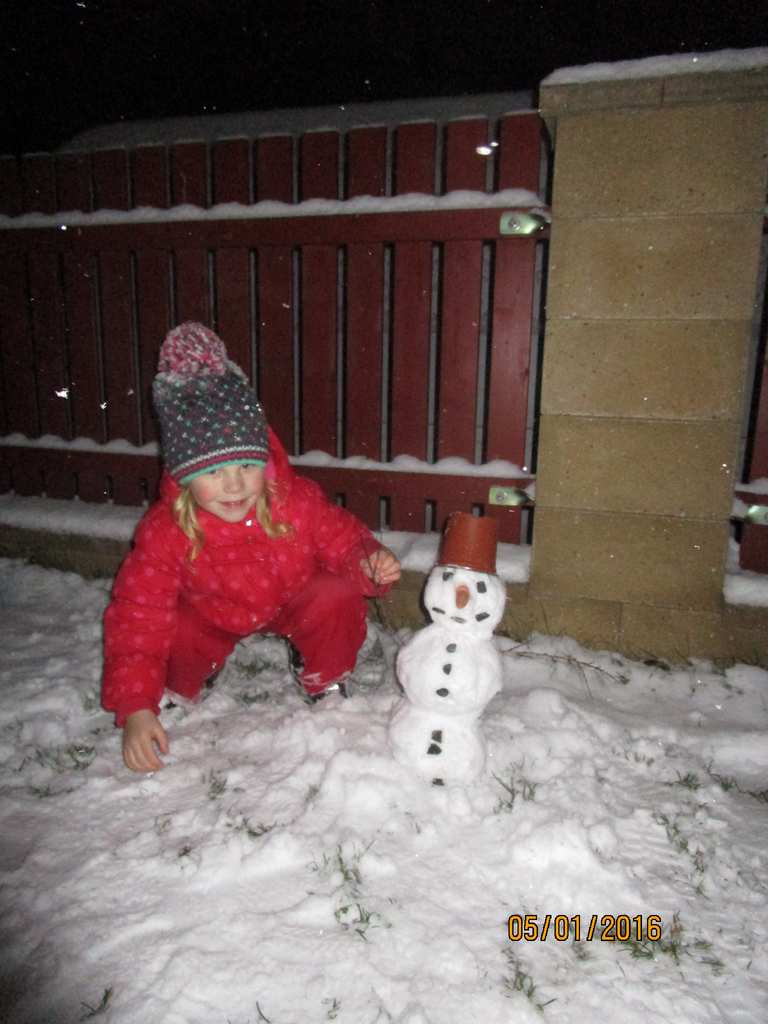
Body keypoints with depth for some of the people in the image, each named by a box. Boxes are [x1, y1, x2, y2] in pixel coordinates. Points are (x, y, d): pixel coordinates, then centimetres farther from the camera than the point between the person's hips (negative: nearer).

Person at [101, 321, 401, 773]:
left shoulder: (299, 502, -30)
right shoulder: (165, 530, -30)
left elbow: (344, 542, -14)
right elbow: (138, 614, -27)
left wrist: (369, 564, -40)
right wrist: (135, 708, -34)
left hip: (295, 602, -1)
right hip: (213, 615, 1)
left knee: (338, 597, -29)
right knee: (171, 637, -25)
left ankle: (326, 681, 2)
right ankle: (180, 686, 15)